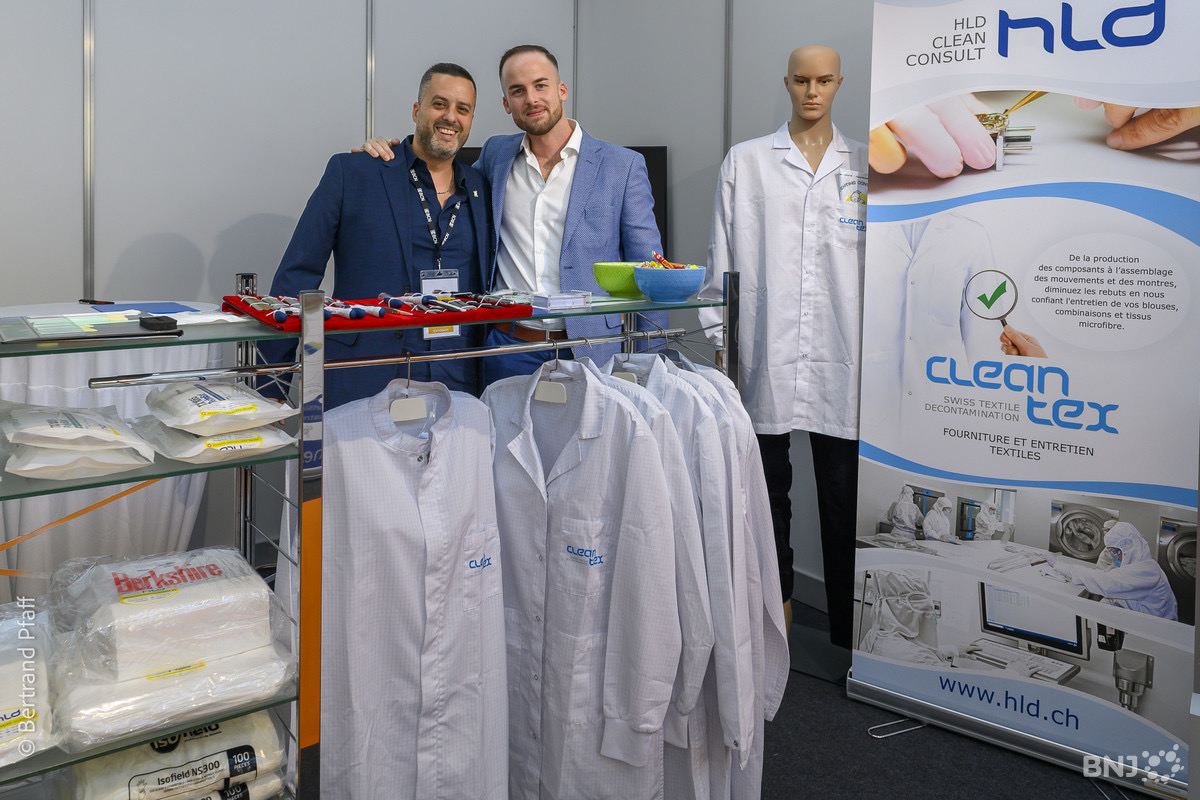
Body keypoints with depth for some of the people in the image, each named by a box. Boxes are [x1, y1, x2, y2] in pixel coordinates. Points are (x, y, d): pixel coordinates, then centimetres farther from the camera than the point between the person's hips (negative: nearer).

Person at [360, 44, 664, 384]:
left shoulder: (623, 165, 0)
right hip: (508, 353, 3)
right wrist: (390, 157, 10)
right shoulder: (496, 153, 10)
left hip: (590, 353, -2)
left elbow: (648, 277, 0)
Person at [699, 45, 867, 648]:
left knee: (844, 495, 2)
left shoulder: (866, 165, 11)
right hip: (764, 355, 0)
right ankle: (775, 601, 25)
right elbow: (724, 257, 8)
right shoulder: (745, 162, 9)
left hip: (842, 357, 0)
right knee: (767, 487, 8)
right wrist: (722, 337, 2)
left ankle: (848, 625, 13)